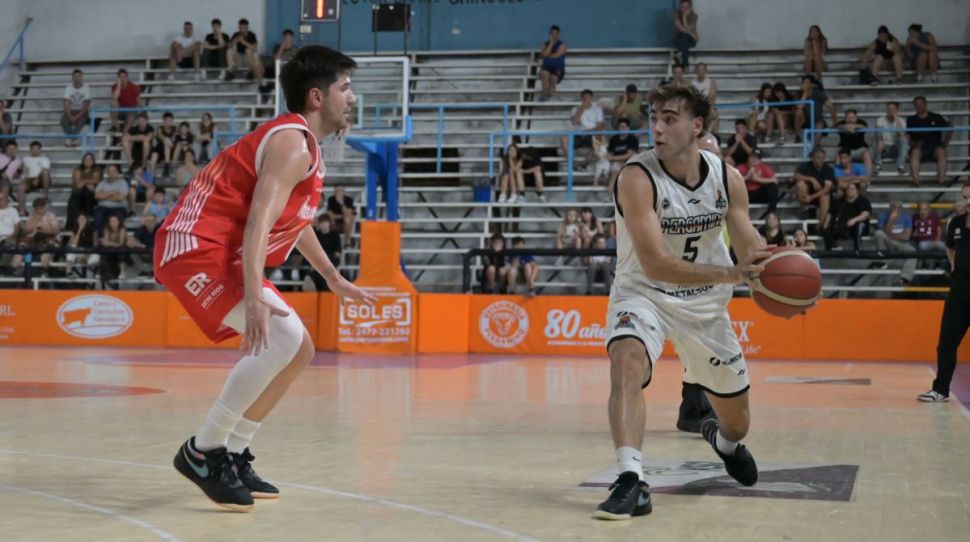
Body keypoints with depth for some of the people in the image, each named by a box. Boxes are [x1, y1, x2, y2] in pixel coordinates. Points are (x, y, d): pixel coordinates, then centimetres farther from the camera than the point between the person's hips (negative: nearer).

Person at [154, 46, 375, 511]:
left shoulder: (301, 143, 18)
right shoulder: (292, 143, -14)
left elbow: (295, 221, 32)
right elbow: (259, 222, -28)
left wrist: (334, 280, 39)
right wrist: (254, 296, -39)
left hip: (222, 254, 11)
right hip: (197, 248, -11)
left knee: (298, 348, 11)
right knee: (281, 342, -23)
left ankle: (233, 456, 16)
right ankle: (201, 452, -13)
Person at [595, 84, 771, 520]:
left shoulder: (726, 177, -11)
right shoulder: (638, 177, -26)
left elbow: (751, 249, -1)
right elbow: (655, 263, -33)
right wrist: (731, 274, -43)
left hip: (705, 302, 4)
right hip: (644, 292, -4)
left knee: (737, 422, 15)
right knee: (626, 361, -38)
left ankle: (723, 439, 53)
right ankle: (631, 483, -39)